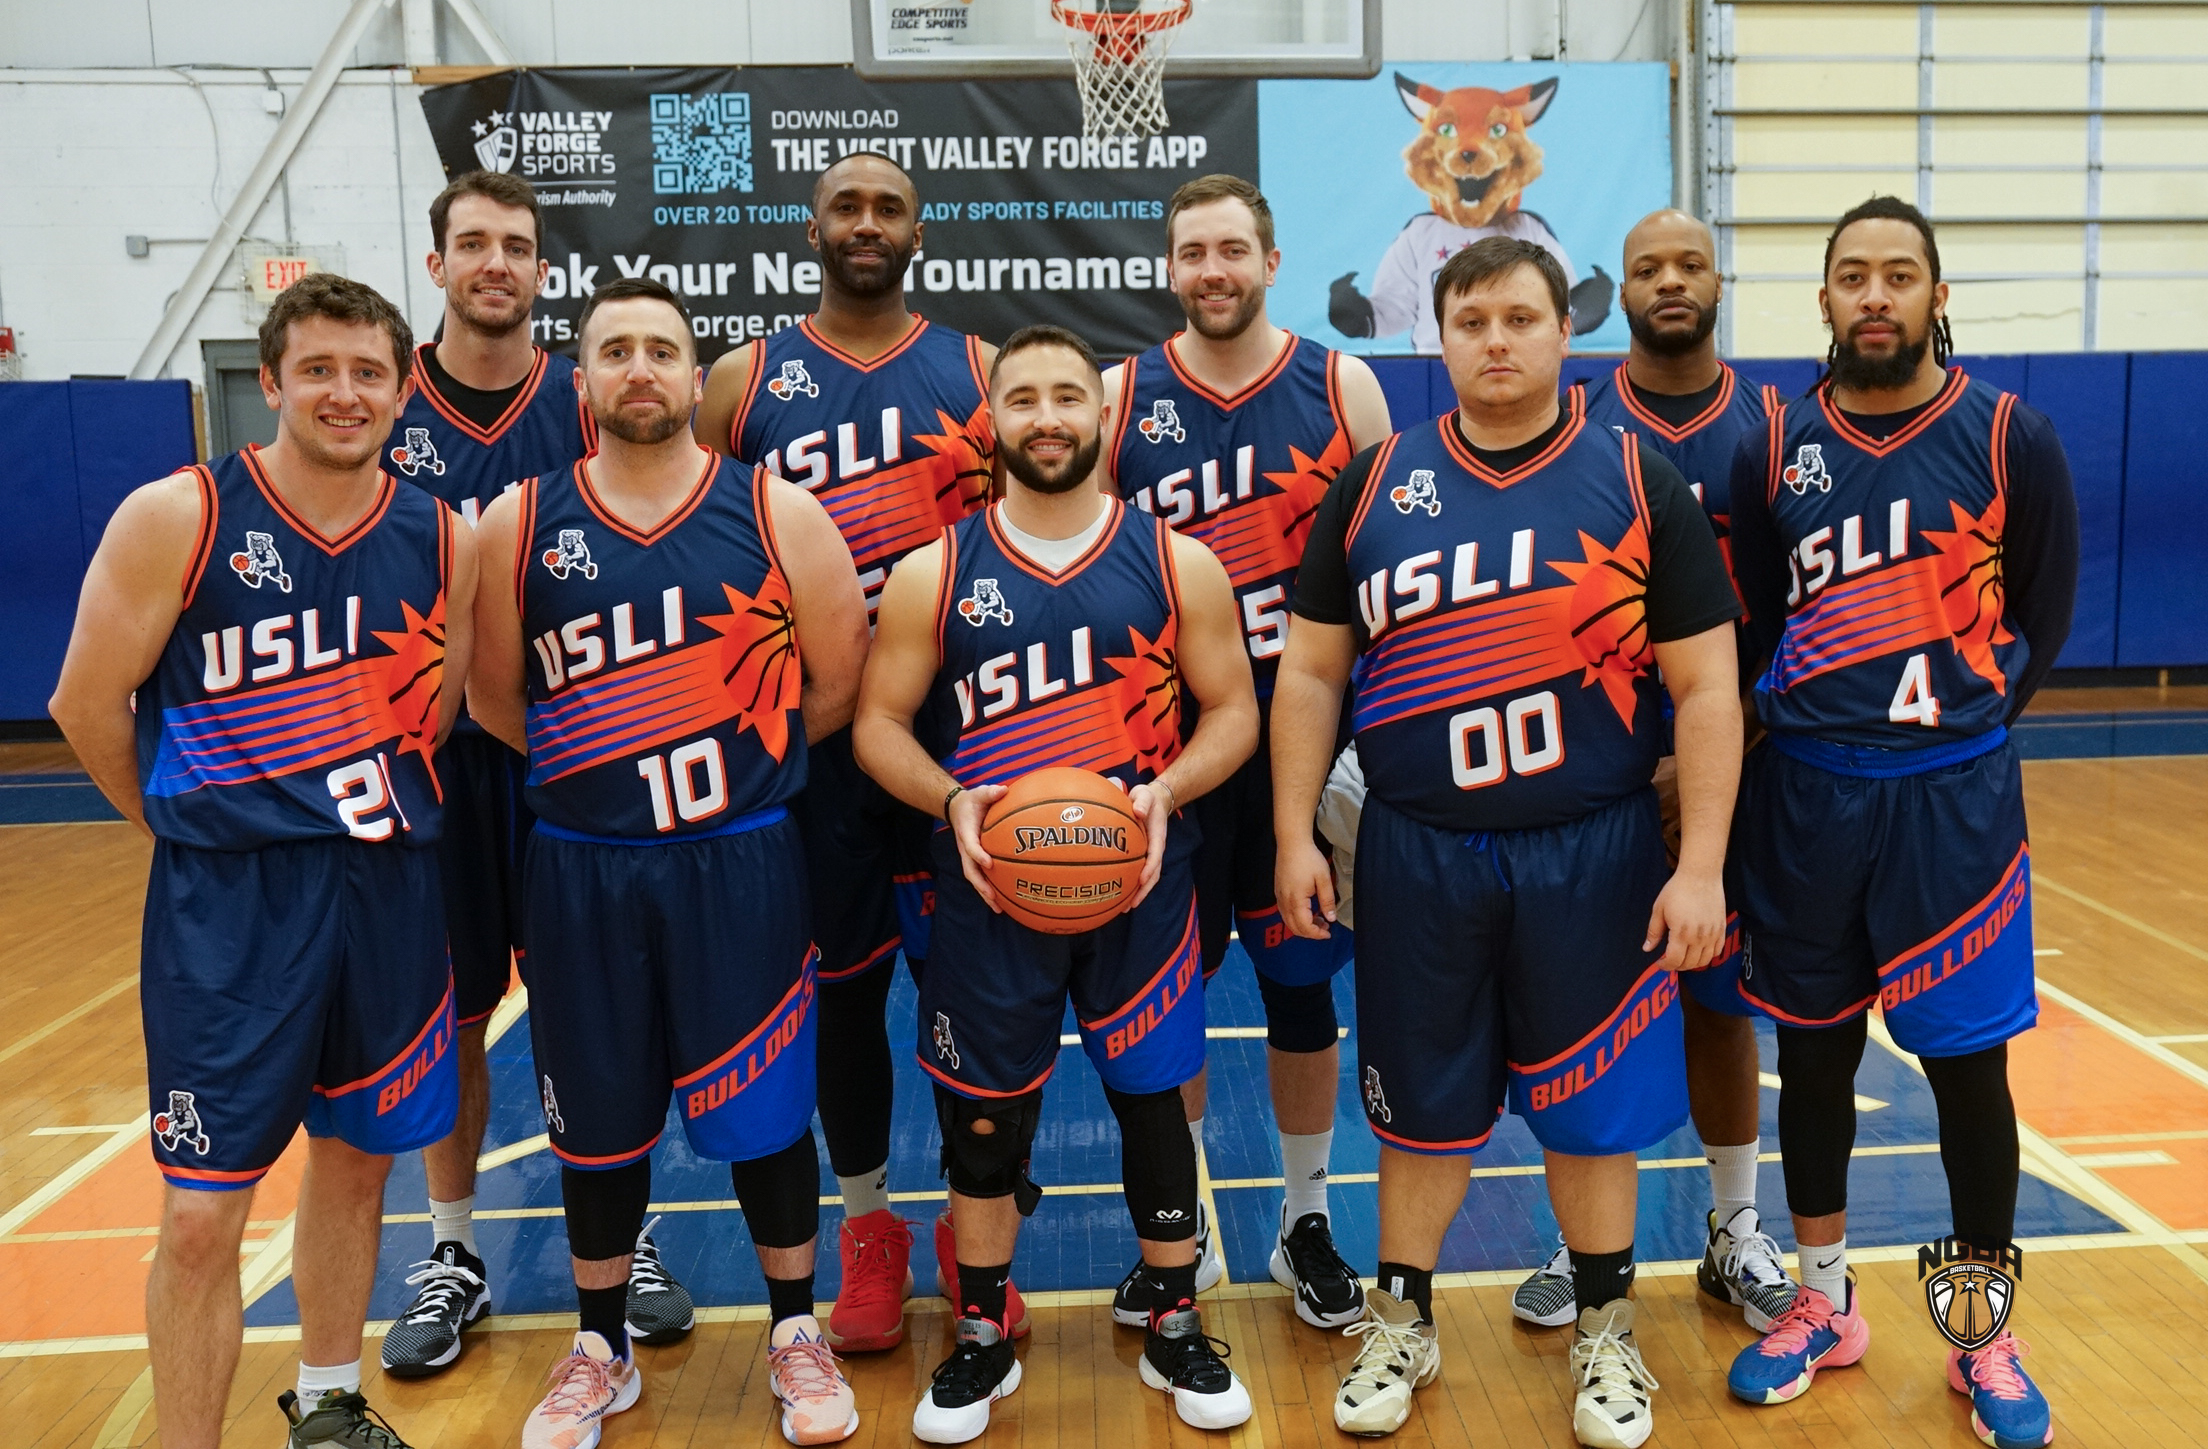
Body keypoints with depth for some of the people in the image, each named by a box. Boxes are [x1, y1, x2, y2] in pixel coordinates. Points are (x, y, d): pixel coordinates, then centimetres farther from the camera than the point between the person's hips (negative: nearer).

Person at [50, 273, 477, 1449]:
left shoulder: (442, 540, 2)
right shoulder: (176, 518, -9)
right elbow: (86, 705, -4)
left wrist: (368, 813, 5)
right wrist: (195, 828, 5)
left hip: (391, 894, 4)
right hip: (230, 907, -4)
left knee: (355, 1162, 18)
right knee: (202, 1215, 0)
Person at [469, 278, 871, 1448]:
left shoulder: (777, 513, -3)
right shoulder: (519, 525, 1)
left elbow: (840, 680, 1)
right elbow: (492, 697, 9)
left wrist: (742, 760, 4)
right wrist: (594, 768, 7)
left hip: (741, 865, -1)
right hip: (581, 870, 2)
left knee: (765, 1112, 7)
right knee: (597, 1119, 13)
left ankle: (796, 1336, 29)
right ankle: (600, 1350, 34)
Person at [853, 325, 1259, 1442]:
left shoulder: (1178, 563, 0)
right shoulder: (933, 575, 0)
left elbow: (1232, 712, 3)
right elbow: (878, 723, 3)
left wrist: (1166, 791, -15)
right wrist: (951, 801, -16)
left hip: (1141, 885, 0)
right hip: (988, 892, 0)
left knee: (1152, 1097, 11)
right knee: (984, 1117, 10)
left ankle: (1176, 1331, 31)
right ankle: (982, 1339, 31)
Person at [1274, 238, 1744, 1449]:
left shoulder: (1639, 485, -2)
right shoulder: (1374, 484, 2)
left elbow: (1705, 687, -3)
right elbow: (1310, 673, 5)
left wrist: (1700, 865, -8)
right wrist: (1293, 835, 0)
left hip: (1592, 852, -1)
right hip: (1416, 852, 1)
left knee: (1590, 1100, 12)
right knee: (1422, 1100, 13)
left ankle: (1604, 1333, 33)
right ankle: (1401, 1324, 32)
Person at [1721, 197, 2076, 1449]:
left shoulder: (2009, 437, -2)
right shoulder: (1775, 450, 3)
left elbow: (2044, 612, 6)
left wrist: (1962, 723, 1)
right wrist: (1793, 727, 1)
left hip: (1953, 796, -2)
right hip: (1804, 793, 2)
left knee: (1967, 1064, 6)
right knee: (1815, 1052, 12)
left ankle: (1986, 1337, 25)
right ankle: (1826, 1304, 30)